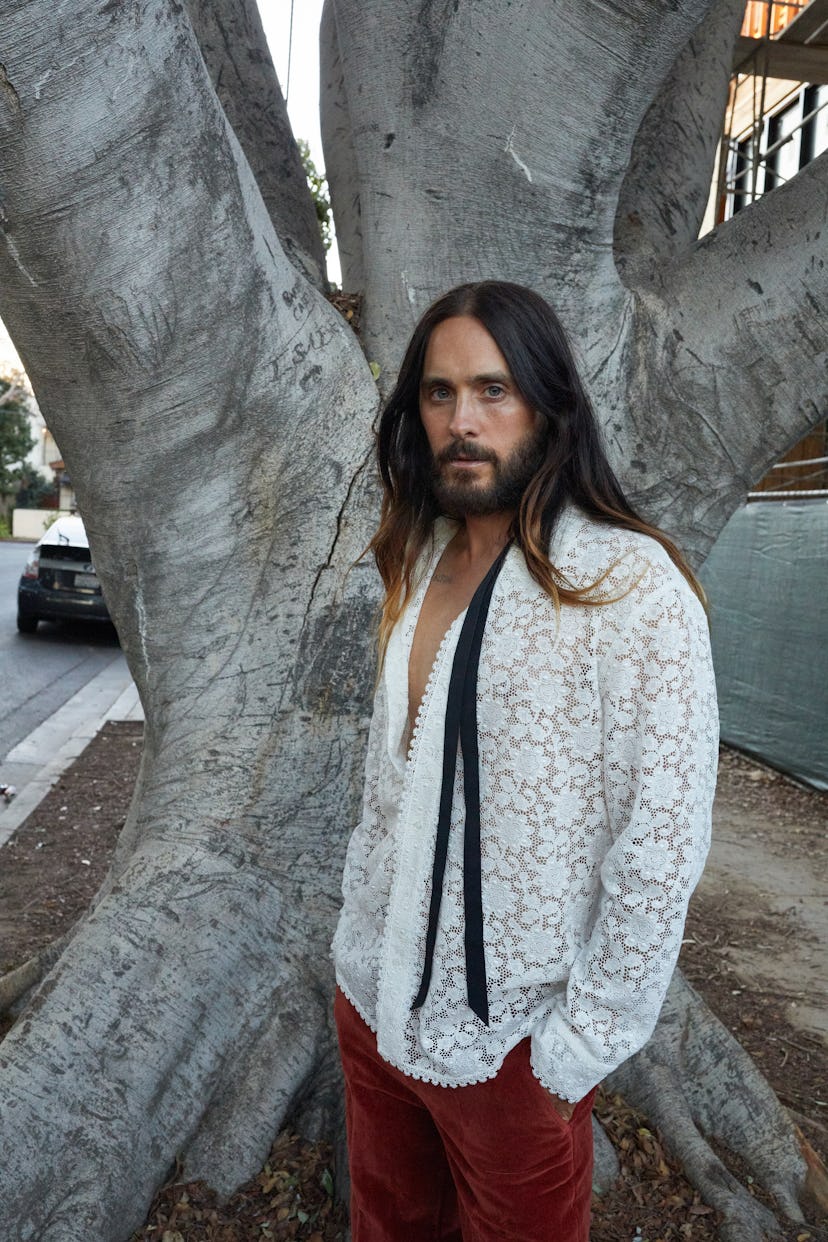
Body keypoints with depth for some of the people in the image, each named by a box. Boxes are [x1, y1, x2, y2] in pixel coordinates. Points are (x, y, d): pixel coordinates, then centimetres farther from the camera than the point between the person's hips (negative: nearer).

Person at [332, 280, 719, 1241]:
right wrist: (359, 935, 10)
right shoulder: (420, 567, 1)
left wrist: (578, 1052, -14)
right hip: (374, 999, 6)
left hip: (509, 1041, -6)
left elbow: (659, 853, -19)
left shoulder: (631, 587, -20)